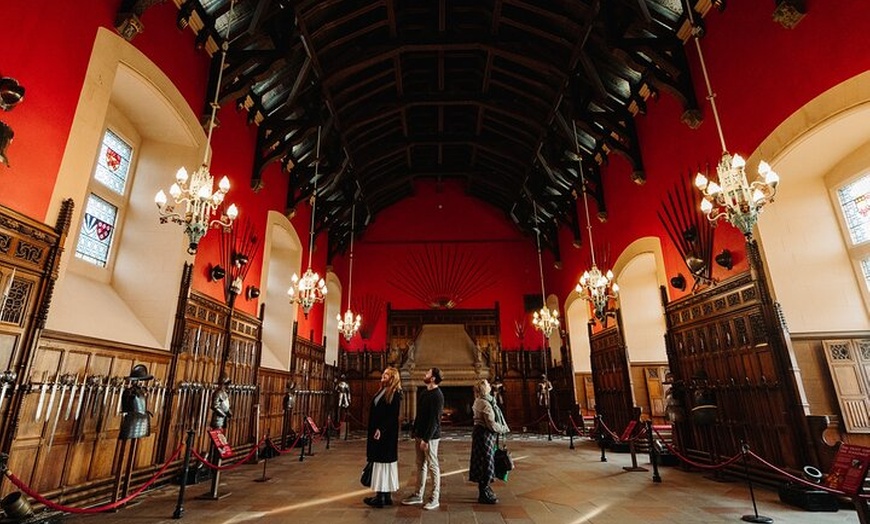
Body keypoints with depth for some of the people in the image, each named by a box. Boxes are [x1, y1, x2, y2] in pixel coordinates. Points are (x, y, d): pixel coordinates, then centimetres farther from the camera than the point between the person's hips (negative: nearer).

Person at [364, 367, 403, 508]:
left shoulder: (395, 394, -12)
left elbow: (393, 415, -19)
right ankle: (385, 495, 20)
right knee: (379, 460, 11)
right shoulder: (381, 391, 12)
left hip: (386, 434, -8)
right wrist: (373, 430, 12)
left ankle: (382, 496, 7)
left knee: (383, 461, -2)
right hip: (376, 432, 8)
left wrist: (381, 429, -25)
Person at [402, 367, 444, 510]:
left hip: (430, 437, -8)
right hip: (419, 434, 8)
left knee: (433, 466, 2)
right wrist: (415, 433, 13)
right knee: (421, 465, 15)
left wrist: (426, 439, -20)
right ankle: (418, 495, 26)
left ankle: (435, 498, 12)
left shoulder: (437, 395, -16)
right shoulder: (423, 393, 10)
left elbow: (434, 419, -20)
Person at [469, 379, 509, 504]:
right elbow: (491, 424, -21)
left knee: (483, 462, 18)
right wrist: (504, 429, -4)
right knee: (486, 462, 0)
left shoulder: (479, 401, 11)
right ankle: (483, 495, 12)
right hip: (485, 434, -10)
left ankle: (485, 489, 32)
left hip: (480, 432, 10)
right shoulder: (485, 404, -21)